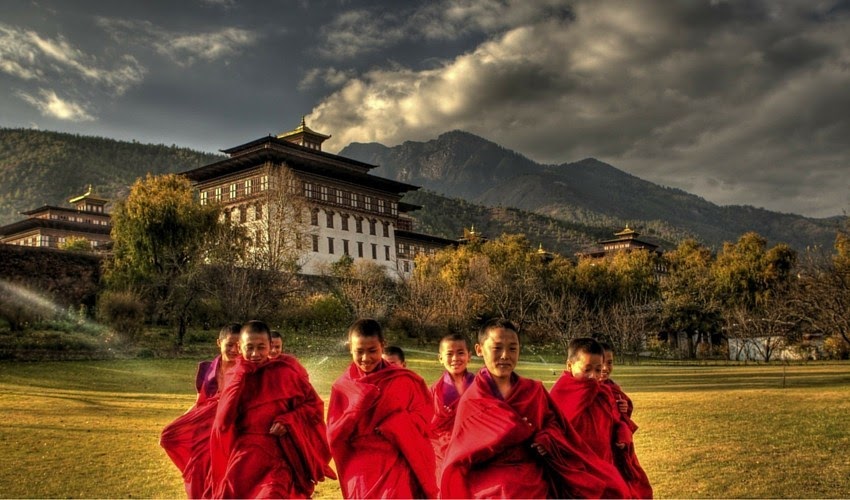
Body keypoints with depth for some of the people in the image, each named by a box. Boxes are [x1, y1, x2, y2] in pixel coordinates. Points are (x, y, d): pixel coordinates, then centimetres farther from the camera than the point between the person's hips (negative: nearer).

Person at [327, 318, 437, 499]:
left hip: (397, 467, -1)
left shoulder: (402, 380, -1)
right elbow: (334, 436, -1)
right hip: (362, 471, 1)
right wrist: (357, 408, -16)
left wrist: (394, 424, -16)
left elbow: (423, 417, 1)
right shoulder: (343, 387, 1)